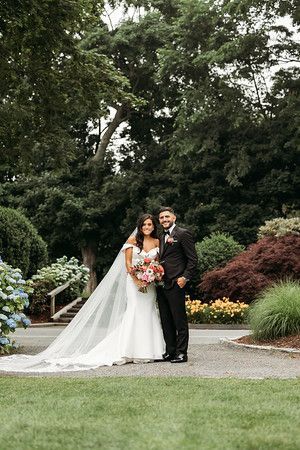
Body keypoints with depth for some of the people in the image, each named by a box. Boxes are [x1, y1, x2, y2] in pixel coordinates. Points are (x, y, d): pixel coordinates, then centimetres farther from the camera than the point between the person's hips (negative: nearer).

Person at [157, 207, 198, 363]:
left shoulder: (183, 234, -4)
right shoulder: (162, 238, 20)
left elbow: (192, 259, -7)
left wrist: (185, 277, -16)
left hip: (175, 284, -8)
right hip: (161, 285, 8)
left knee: (180, 321, -3)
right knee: (166, 321, 11)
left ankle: (181, 353, 2)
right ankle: (170, 351, 17)